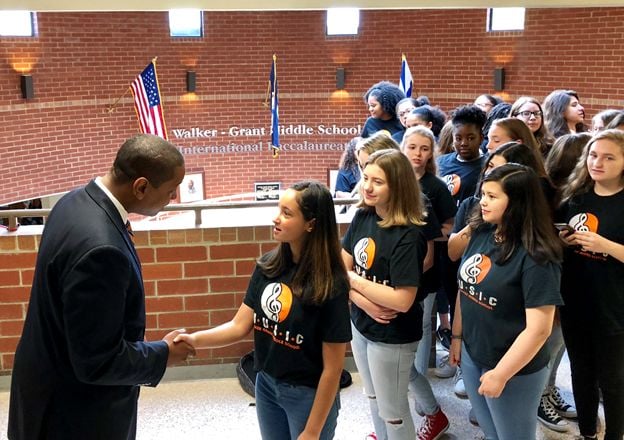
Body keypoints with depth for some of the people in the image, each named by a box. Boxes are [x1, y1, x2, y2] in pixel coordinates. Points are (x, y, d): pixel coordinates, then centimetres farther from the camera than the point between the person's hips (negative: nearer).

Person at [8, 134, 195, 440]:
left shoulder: (78, 201, -5)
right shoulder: (100, 247, -34)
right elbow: (98, 362, -28)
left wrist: (134, 339, 9)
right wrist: (163, 354, -13)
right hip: (77, 414, -9)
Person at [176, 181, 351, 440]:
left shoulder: (330, 284, -21)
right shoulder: (268, 265, -6)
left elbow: (333, 368, -17)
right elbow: (240, 326, -3)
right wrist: (195, 340, -20)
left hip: (308, 395, -5)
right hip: (266, 385, 5)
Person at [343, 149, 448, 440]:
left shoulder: (408, 236, -25)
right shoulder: (362, 217, -5)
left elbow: (403, 301, -28)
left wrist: (352, 280, -21)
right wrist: (364, 302, -19)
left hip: (393, 337, -6)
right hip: (360, 326, 7)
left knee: (392, 410, 13)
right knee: (374, 400, 26)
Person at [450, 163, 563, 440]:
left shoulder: (535, 258, -24)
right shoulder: (481, 234, -4)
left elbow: (539, 329, -24)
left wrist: (500, 374, -20)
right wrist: (457, 336, 10)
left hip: (514, 370, -6)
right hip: (472, 356, 6)